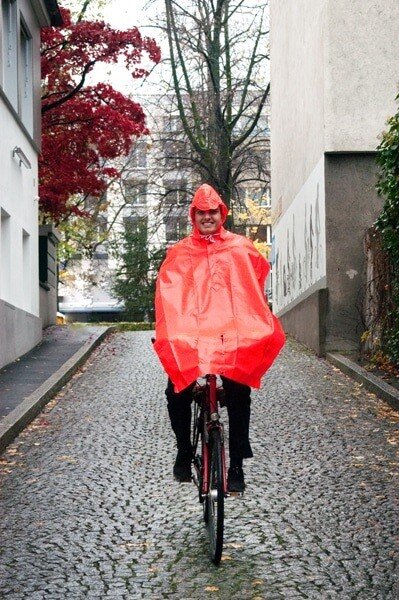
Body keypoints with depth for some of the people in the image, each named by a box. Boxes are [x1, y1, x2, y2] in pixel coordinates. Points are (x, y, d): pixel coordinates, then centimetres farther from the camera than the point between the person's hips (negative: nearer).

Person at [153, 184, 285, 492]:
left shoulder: (242, 249, 13)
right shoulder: (179, 253, 11)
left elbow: (257, 289, 18)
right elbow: (167, 297, 5)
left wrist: (260, 326, 9)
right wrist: (169, 334, -6)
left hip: (234, 336, 0)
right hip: (189, 337, 0)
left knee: (239, 397, -7)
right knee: (177, 395, -10)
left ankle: (237, 465, 5)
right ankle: (184, 452, 14)